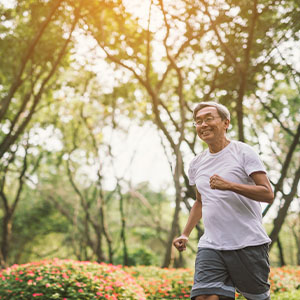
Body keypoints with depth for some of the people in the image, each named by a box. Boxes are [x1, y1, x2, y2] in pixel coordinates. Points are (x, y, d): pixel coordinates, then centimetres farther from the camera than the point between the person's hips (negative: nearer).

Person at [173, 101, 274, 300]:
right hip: (211, 246, 4)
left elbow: (268, 194, -11)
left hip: (249, 244, -4)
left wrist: (229, 185, -23)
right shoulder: (196, 163, 13)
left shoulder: (243, 152, -4)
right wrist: (185, 234, 15)